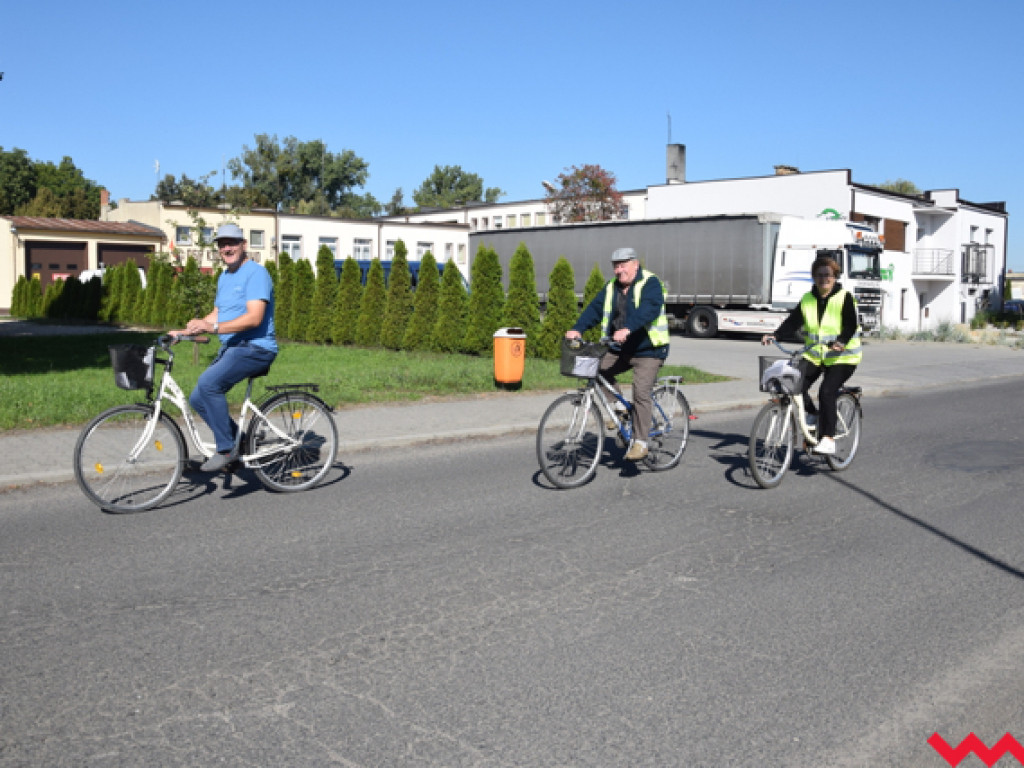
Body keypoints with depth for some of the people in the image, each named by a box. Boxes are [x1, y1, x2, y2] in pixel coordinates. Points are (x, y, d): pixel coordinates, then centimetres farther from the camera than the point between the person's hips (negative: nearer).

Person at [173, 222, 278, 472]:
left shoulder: (256, 273, -11)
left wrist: (213, 328, -30)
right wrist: (186, 331, 8)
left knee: (208, 382, -29)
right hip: (230, 348, 10)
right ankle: (237, 439, 18)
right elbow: (217, 314, 22)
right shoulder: (224, 277, 19)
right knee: (198, 399, 4)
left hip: (255, 348, -10)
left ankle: (226, 449, -18)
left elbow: (254, 318, -22)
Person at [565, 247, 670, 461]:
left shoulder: (650, 283, -11)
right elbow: (595, 308, 0)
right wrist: (577, 328, -18)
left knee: (641, 393, -15)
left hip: (647, 349, -7)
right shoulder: (612, 287, 10)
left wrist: (627, 329, -45)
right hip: (618, 349, 7)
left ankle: (640, 442, -5)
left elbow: (648, 309, -29)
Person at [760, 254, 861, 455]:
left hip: (841, 357, -5)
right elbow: (793, 321, 0)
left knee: (826, 392, -22)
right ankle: (813, 415, 14)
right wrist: (775, 335, -18)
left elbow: (851, 325, -15)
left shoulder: (844, 297, -5)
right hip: (814, 355, 5)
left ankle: (828, 439, -15)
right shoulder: (807, 299, 9)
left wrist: (841, 341, -36)